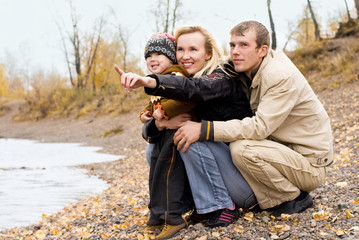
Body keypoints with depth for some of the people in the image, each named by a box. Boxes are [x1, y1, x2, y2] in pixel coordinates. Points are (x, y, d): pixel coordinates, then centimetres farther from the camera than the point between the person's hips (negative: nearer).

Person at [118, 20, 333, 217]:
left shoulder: (282, 77, -23)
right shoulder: (240, 72, 0)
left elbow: (260, 127, -31)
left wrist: (204, 130, -32)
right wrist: (153, 83, -22)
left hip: (311, 164, -8)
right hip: (284, 148, 8)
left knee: (242, 148, -28)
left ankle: (295, 198, -6)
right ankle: (273, 202, 3)